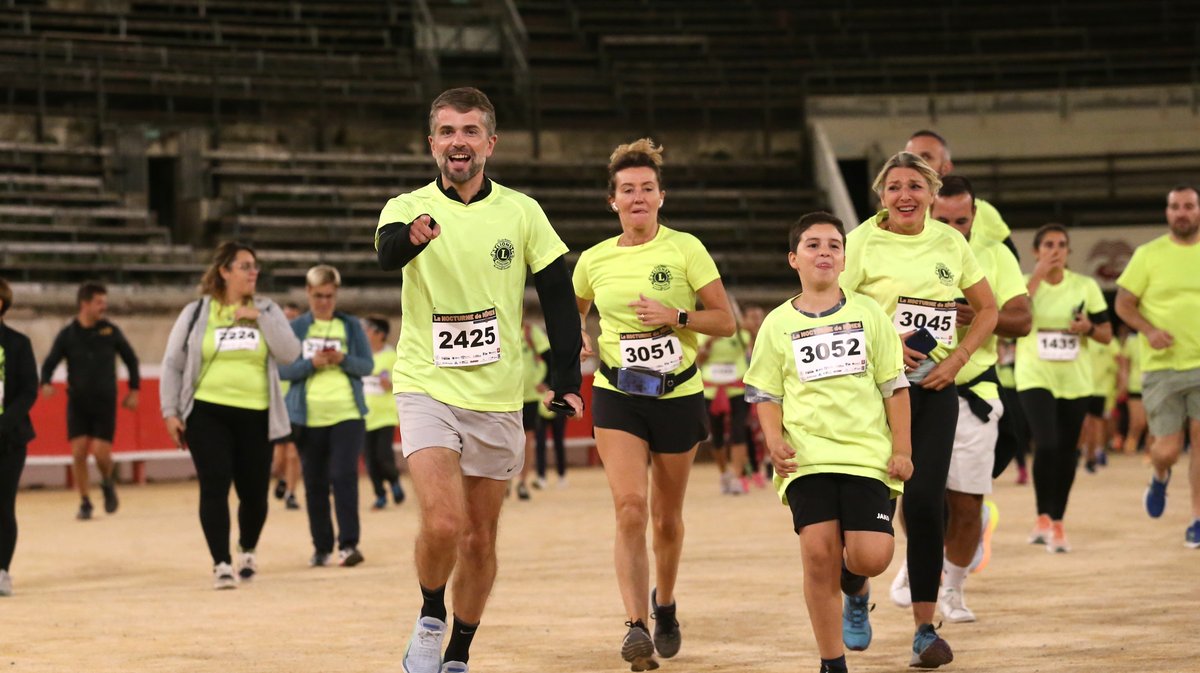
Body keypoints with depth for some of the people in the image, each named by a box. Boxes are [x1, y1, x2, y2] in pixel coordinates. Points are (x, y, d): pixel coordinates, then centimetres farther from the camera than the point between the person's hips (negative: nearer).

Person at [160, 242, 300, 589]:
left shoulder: (266, 310, 8)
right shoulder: (196, 313, 5)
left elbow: (289, 353, -5)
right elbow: (173, 365, 7)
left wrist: (260, 317, -11)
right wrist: (170, 411, 0)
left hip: (255, 415, 2)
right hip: (208, 413, -2)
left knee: (254, 492, 7)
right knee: (214, 487, -12)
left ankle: (247, 551, 34)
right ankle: (221, 564, -7)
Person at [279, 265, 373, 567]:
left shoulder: (351, 326, 9)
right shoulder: (295, 328, 6)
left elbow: (367, 365, 5)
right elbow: (283, 369, 0)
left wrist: (343, 359, -13)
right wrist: (312, 363, -15)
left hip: (347, 414, -1)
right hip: (308, 417, 1)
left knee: (344, 476, -13)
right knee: (314, 483, 6)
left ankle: (348, 544, -13)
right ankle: (321, 547, 15)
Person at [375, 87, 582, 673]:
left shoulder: (521, 212, 1)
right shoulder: (408, 208, -5)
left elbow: (557, 294, 7)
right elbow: (387, 254, -28)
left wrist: (565, 377, 1)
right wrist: (411, 236, -51)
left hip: (497, 398, 3)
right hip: (426, 389, -3)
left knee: (480, 539, 9)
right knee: (442, 523, -20)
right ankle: (430, 618, 7)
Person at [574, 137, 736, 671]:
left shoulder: (685, 249, -6)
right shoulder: (594, 260, 2)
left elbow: (726, 322, -5)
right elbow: (572, 314, 22)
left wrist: (676, 316, -20)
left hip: (677, 396, 0)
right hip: (616, 397, 0)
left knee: (667, 517, 11)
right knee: (630, 507, -17)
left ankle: (664, 607, 37)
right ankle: (635, 627, -19)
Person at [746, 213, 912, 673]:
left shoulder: (868, 314, 8)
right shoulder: (778, 324, 7)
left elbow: (894, 386, 9)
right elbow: (766, 394, 11)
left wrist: (902, 449, 2)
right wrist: (774, 440, -7)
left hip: (868, 455, 0)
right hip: (807, 457, 0)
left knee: (871, 557, -12)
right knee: (818, 553, -11)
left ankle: (852, 577, 27)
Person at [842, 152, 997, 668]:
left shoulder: (951, 243, 6)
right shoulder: (862, 242, -4)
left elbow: (987, 309, 14)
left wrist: (957, 358, 0)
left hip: (936, 388, 2)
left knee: (926, 502, -4)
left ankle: (925, 629, 2)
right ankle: (858, 595, 29)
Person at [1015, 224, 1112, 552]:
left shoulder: (1086, 286, 3)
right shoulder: (1025, 282, -1)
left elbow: (1107, 335, 7)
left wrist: (1089, 328, -15)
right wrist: (1038, 275, -20)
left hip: (1075, 380, 3)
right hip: (1035, 377, -3)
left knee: (1066, 451, 7)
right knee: (1046, 445, -19)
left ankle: (1057, 522, 21)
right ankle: (1043, 517, -3)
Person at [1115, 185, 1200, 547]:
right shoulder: (1149, 255, 0)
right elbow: (1124, 303, 2)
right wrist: (1149, 330, -15)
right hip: (1161, 366, -1)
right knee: (1167, 450, -2)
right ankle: (1160, 477, 36)